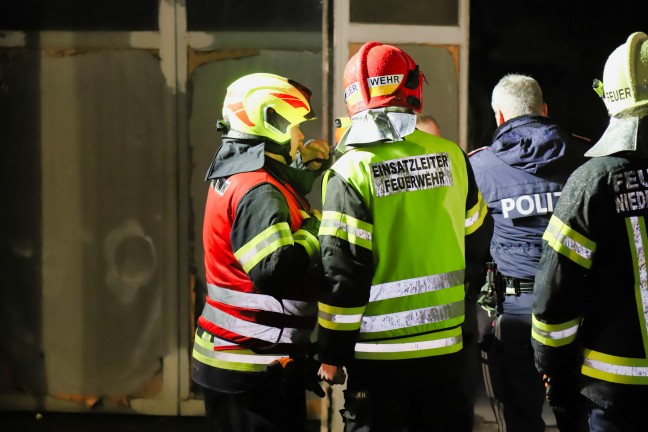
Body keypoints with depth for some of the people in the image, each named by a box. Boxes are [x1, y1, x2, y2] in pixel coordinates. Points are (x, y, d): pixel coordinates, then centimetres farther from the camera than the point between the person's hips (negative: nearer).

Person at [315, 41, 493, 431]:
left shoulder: (351, 172, -13)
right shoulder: (450, 156, -1)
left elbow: (342, 272, -14)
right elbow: (477, 239, 11)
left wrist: (332, 352, -5)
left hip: (379, 351, -3)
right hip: (444, 345, 4)